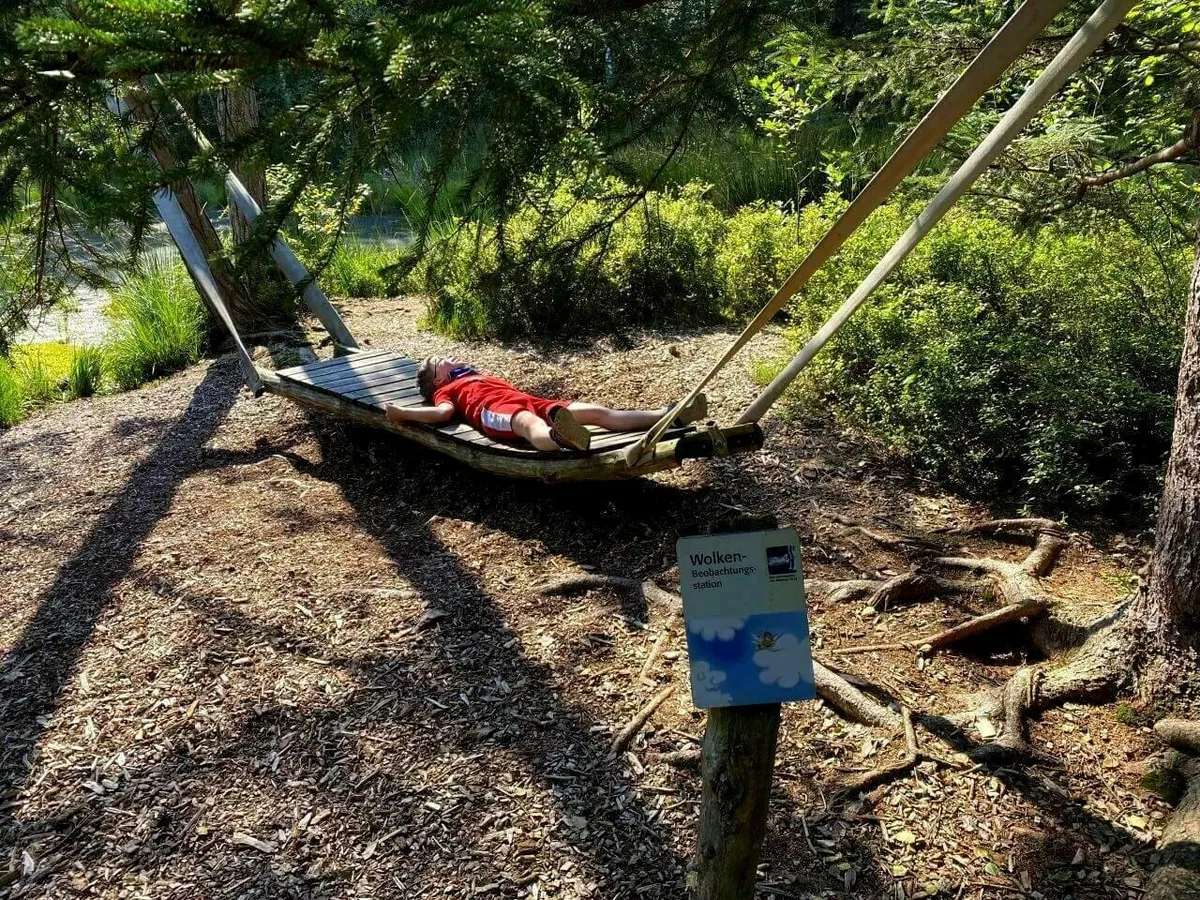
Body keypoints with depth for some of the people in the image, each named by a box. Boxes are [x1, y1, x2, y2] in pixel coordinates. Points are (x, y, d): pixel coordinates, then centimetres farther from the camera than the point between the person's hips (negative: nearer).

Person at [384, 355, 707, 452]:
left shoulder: (482, 376, 45)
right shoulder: (445, 390, 26)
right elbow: (444, 412, 4)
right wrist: (402, 413, -2)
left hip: (529, 401, 7)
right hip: (494, 411, -7)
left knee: (595, 411, -10)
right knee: (532, 424, -44)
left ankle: (672, 415, -23)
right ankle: (561, 437, -83)